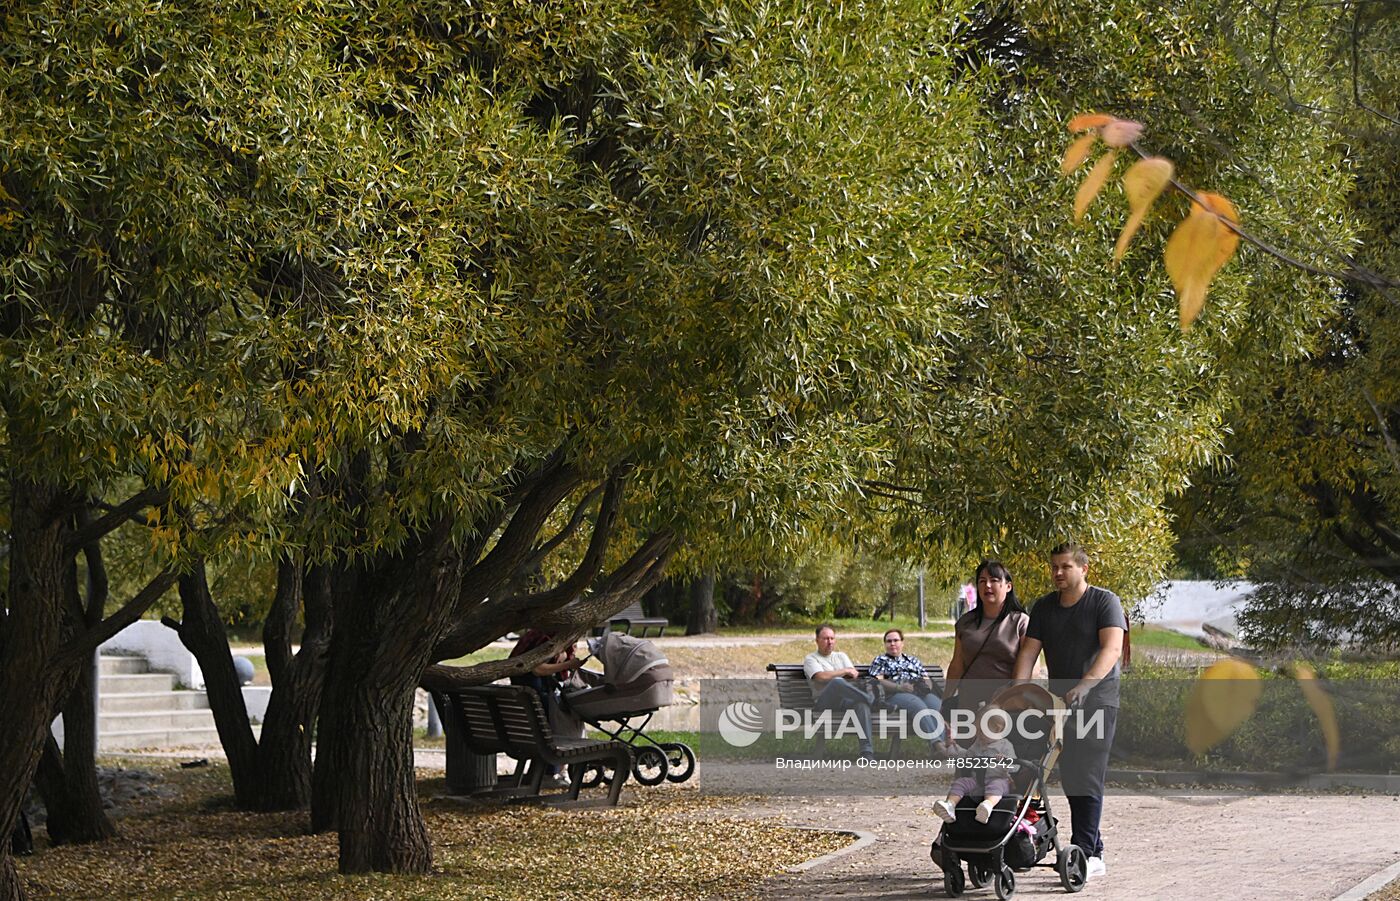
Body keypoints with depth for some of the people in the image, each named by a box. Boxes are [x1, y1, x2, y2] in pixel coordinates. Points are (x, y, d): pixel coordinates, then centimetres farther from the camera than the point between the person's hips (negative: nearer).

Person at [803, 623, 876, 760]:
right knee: (837, 683, -39)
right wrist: (845, 671, 1)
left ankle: (867, 752, -44)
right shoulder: (811, 659, 13)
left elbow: (855, 675, 14)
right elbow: (821, 677, -7)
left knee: (862, 703, -34)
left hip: (845, 701, 4)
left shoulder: (841, 656, 29)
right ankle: (872, 699, -35)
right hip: (824, 703, -4)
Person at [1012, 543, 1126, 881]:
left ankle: (1083, 853, -14)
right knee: (1070, 779, 6)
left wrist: (1084, 685, -32)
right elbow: (1028, 651, 3)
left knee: (1087, 778, -12)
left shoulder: (1105, 602, -6)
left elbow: (1112, 649, -19)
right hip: (1060, 701, 6)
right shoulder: (1043, 607, 11)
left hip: (1097, 699, -6)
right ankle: (1095, 854, 13)